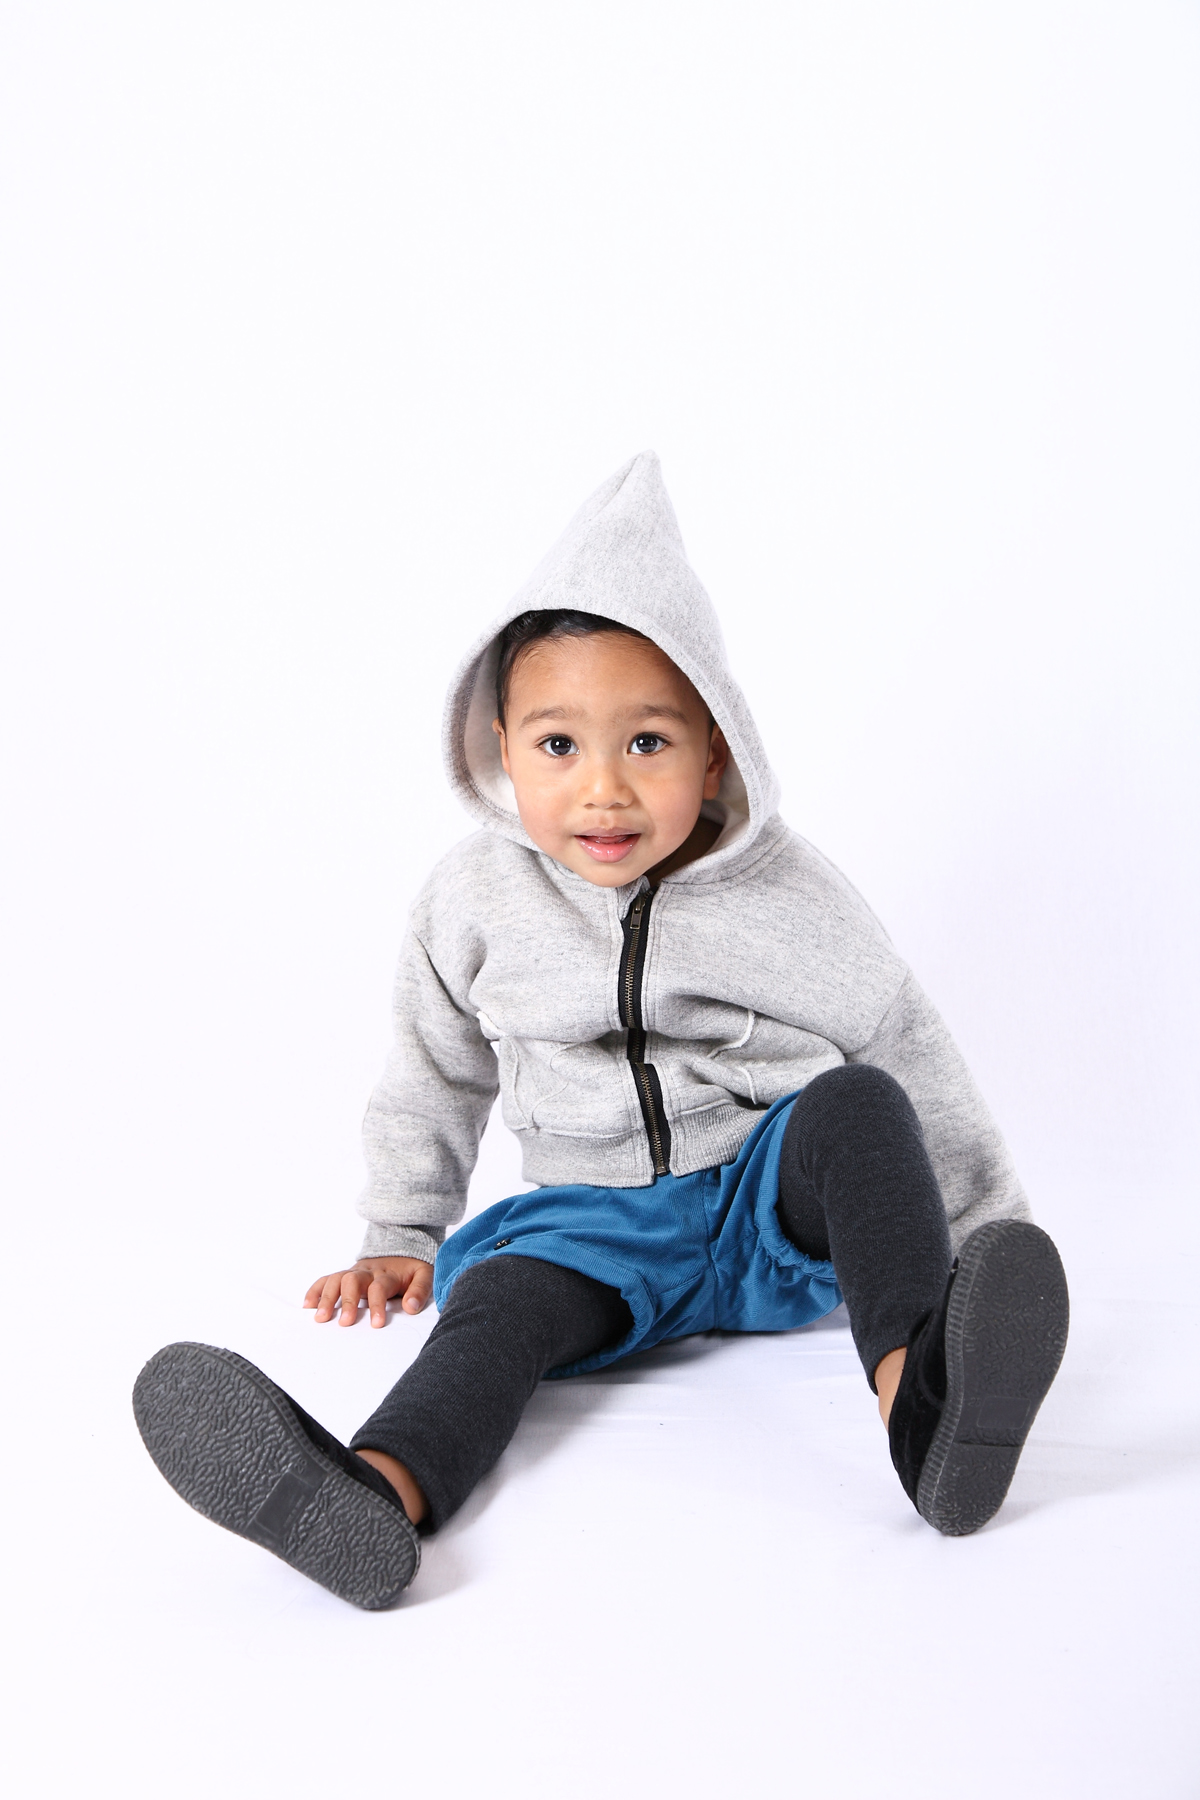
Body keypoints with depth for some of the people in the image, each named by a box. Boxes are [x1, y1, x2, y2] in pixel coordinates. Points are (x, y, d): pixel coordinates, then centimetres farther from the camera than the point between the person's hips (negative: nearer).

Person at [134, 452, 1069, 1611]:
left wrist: (991, 1242, 8)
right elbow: (436, 1074, 15)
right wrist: (401, 1238, 18)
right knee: (500, 1297, -30)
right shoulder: (476, 901, -1)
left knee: (855, 1106, -31)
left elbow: (914, 1064, 4)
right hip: (604, 1217, 1)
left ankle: (921, 1402, -52)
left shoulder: (786, 897, -6)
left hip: (778, 1201, 0)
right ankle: (379, 1494, -58)